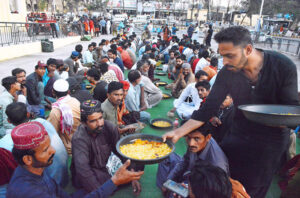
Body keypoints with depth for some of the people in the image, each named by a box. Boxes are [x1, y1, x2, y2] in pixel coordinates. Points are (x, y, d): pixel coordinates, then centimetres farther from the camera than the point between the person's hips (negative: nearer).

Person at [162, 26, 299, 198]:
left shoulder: (284, 66, -20)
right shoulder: (227, 73, -15)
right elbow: (208, 109, -13)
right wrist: (179, 132, -19)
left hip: (272, 139, -1)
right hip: (238, 136, 2)